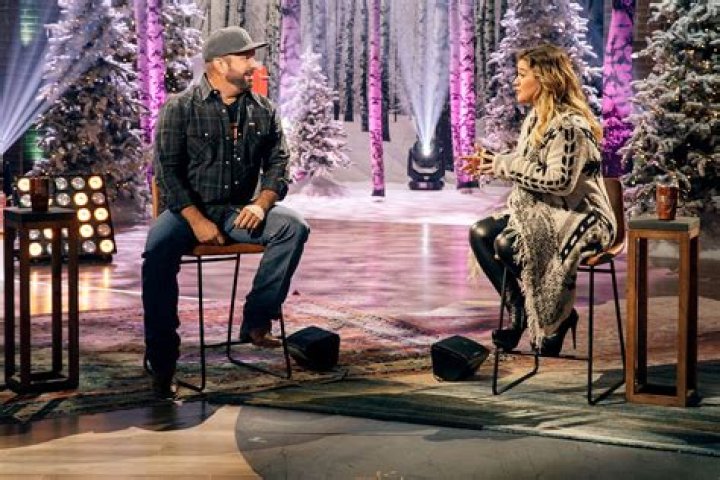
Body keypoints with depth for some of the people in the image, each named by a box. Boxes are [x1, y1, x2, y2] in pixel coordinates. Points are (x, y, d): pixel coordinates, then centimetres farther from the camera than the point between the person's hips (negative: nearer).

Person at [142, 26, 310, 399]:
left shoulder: (263, 111, 8)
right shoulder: (180, 109, -3)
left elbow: (277, 164, 6)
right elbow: (167, 170, -8)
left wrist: (261, 204, -15)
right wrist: (197, 220, -19)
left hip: (239, 210, 3)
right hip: (188, 208, -3)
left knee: (293, 227, -24)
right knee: (158, 251, -33)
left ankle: (256, 322, -19)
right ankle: (162, 364, -25)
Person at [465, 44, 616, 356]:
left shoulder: (570, 125, -19)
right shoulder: (537, 118, 12)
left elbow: (559, 182, -26)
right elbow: (525, 168, 18)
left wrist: (505, 165, -19)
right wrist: (491, 162, 1)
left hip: (580, 218, -10)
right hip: (544, 212, 10)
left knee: (507, 243, -29)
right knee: (481, 233, -7)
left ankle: (556, 319, -9)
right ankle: (521, 315, -4)